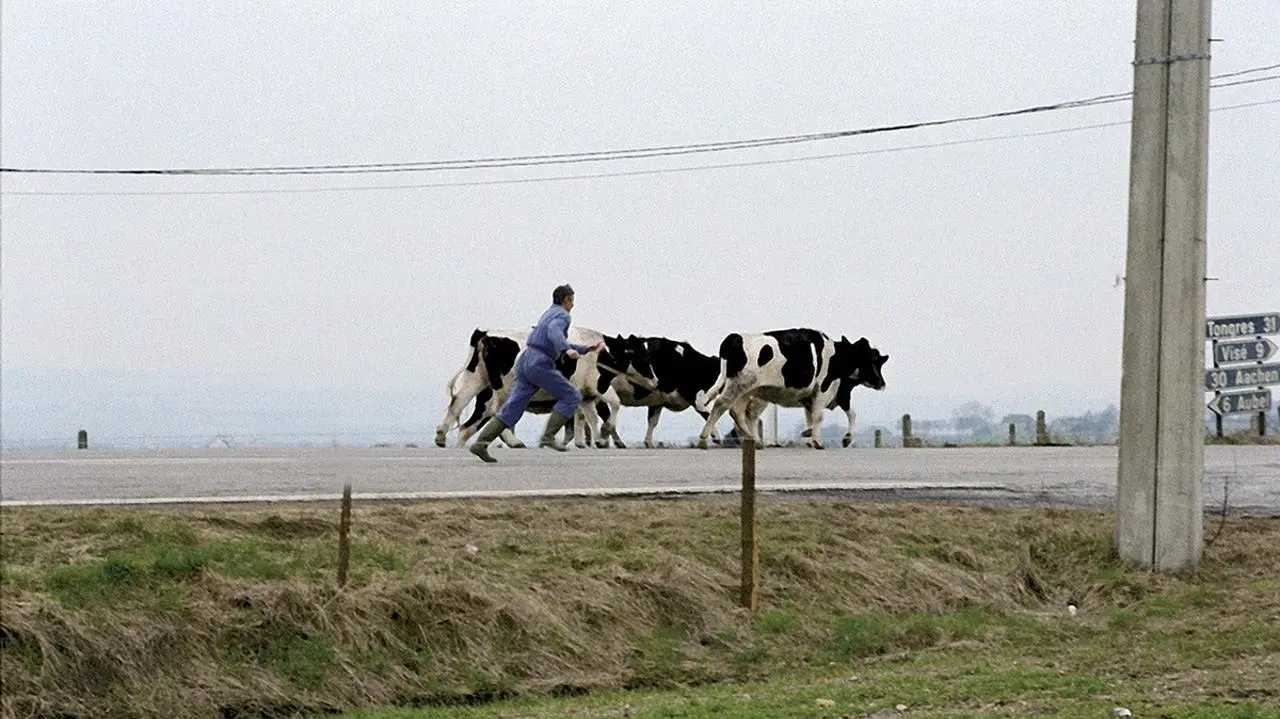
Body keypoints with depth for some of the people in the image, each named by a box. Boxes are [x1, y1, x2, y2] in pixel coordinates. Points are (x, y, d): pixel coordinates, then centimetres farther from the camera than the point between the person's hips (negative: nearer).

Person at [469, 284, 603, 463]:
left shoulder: (548, 314, 30)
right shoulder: (562, 315, -1)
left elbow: (559, 345, 38)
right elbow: (554, 332, -24)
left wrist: (587, 349, 37)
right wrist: (568, 349, -36)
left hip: (525, 362, 9)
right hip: (540, 365, -9)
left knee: (512, 409, 1)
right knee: (571, 397, 4)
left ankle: (480, 443, -12)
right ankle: (548, 436, -5)